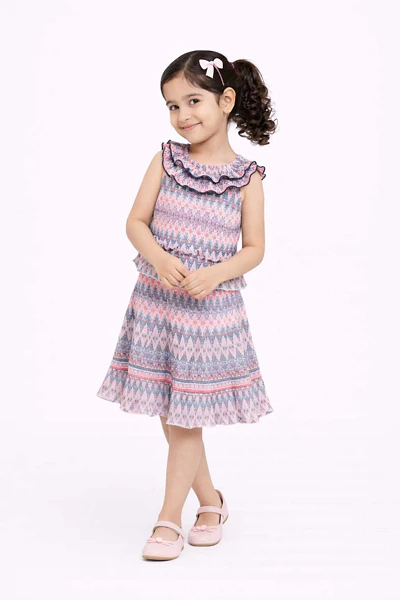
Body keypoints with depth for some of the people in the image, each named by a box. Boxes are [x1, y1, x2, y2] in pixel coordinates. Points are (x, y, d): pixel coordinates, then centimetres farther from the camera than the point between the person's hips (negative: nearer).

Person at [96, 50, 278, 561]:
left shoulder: (247, 177, -4)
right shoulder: (166, 159, 2)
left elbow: (254, 248, -3)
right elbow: (135, 221, 0)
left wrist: (215, 273, -21)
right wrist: (160, 258, -19)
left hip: (212, 306, -3)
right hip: (155, 300, 3)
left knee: (186, 419, 3)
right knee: (171, 416, 12)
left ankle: (169, 519, 18)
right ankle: (210, 501, 33)